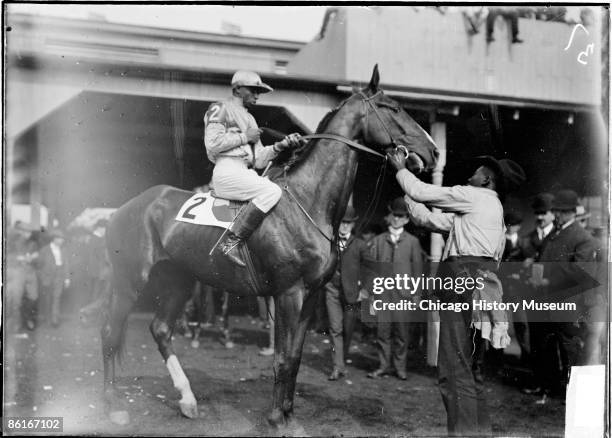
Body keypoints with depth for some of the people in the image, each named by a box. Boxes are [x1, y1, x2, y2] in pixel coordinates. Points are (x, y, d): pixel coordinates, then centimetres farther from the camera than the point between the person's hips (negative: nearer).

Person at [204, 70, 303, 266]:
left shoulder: (249, 119, 28)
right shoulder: (220, 109, 4)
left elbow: (259, 160, 18)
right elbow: (212, 144, -13)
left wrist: (281, 144, 3)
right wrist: (244, 137, -7)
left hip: (246, 173, 9)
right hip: (227, 171, -9)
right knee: (271, 191, -27)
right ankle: (230, 242, -28)